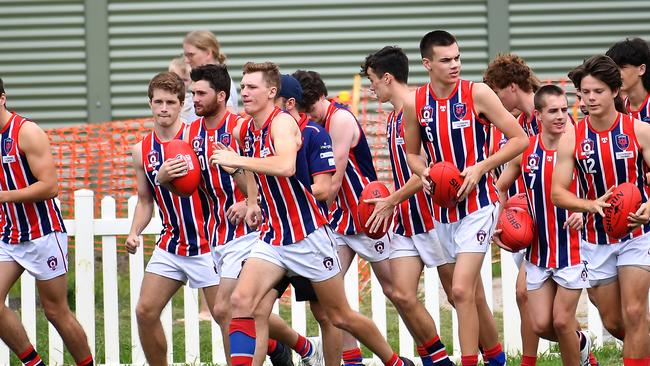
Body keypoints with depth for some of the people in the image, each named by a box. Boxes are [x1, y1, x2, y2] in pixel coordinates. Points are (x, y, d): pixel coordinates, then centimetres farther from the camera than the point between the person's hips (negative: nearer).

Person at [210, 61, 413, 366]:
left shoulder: (282, 123, -17)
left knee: (340, 316, 5)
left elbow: (286, 166, -38)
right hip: (273, 237, 7)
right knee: (241, 301, -15)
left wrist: (237, 160, -33)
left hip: (307, 235, -7)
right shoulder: (248, 130, 7)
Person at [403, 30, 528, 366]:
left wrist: (480, 167, -15)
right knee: (472, 293, 13)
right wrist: (423, 174, -4)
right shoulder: (414, 103, 2)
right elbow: (412, 152, 18)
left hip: (477, 204, -5)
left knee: (461, 290, -15)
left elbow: (520, 139, -6)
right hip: (442, 208, 5)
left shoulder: (477, 93, -9)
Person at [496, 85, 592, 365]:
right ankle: (580, 343, 33)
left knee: (562, 320, -5)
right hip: (538, 250, 4)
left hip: (572, 249, -4)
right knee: (541, 324, 3)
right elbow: (500, 188, 14)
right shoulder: (524, 151, -1)